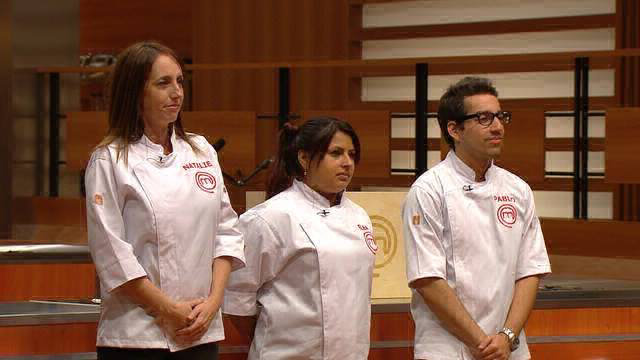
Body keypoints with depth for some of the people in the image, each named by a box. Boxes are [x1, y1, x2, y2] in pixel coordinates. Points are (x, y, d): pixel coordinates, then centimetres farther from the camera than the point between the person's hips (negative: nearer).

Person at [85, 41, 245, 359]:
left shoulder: (201, 151, 11)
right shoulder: (110, 161, -4)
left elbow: (226, 231, 11)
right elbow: (110, 252, -10)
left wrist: (213, 301, -2)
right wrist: (168, 310, -11)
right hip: (136, 335, -4)